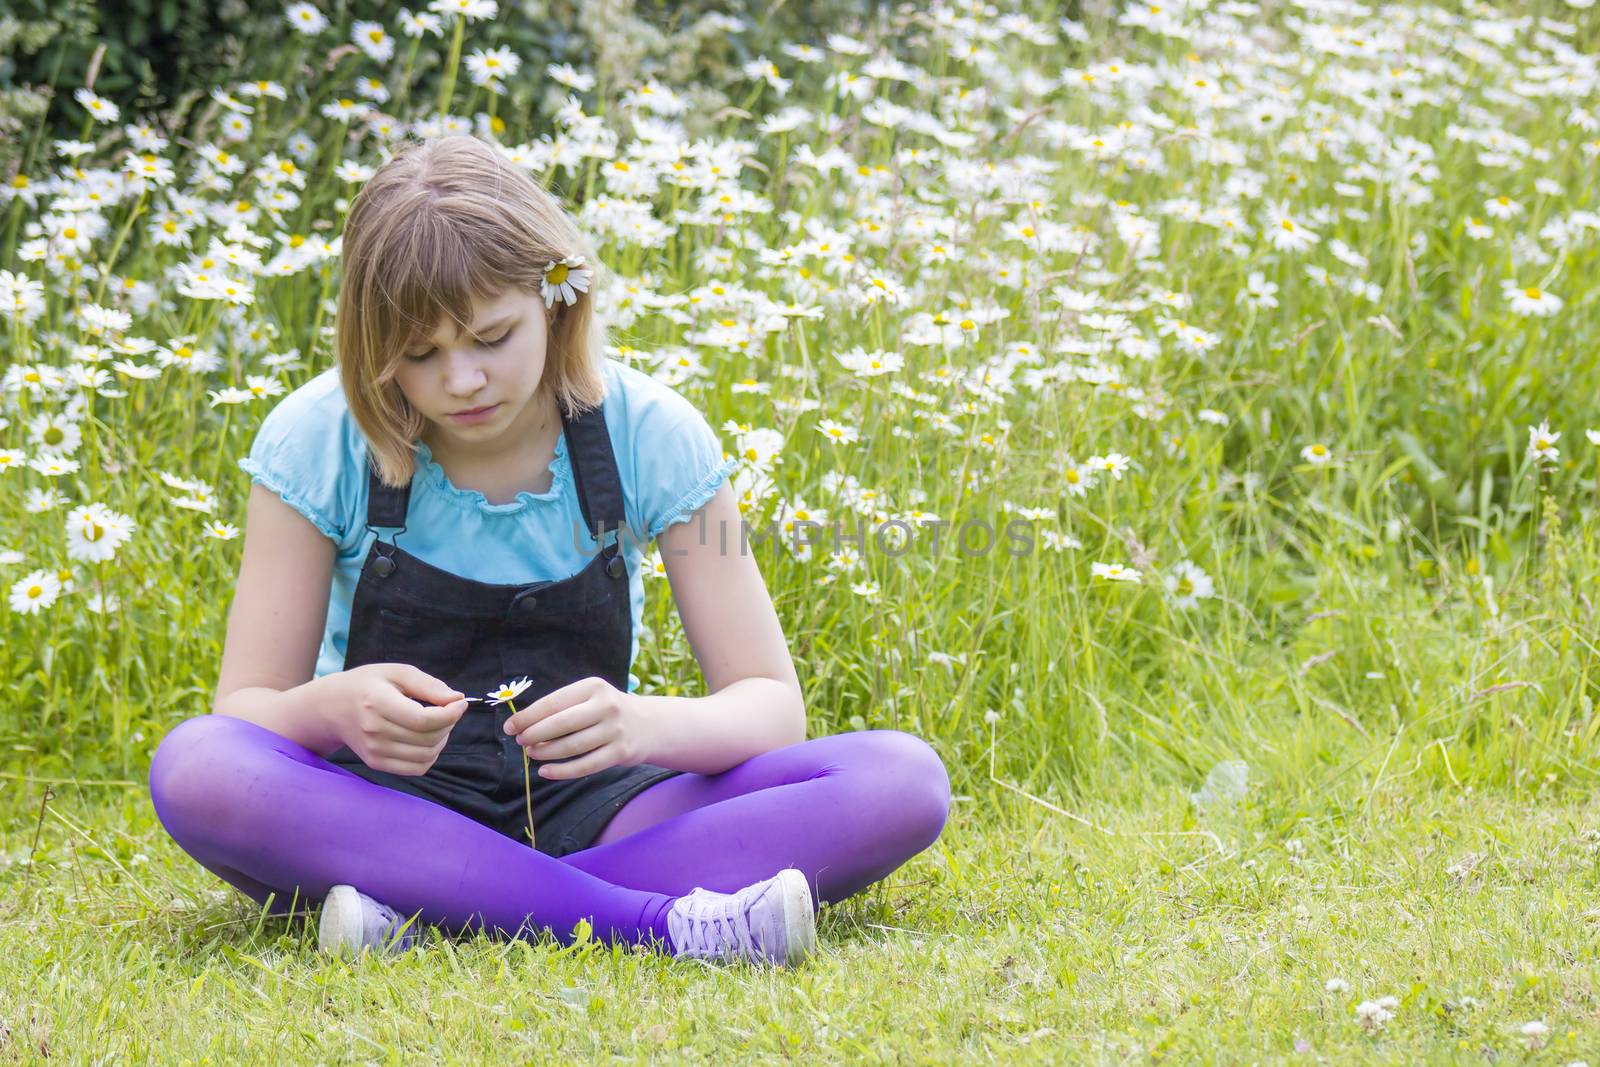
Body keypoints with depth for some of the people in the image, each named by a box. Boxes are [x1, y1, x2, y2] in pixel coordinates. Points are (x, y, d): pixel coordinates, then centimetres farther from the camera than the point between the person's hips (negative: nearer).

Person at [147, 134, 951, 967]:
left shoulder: (648, 433, -8)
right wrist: (334, 706, -32)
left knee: (901, 780, -23)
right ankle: (659, 921, -35)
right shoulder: (318, 440, -9)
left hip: (580, 809, 1)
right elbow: (244, 712, -8)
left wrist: (641, 724, -32)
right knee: (193, 768, -35)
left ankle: (423, 911, -29)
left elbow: (771, 706, -9)